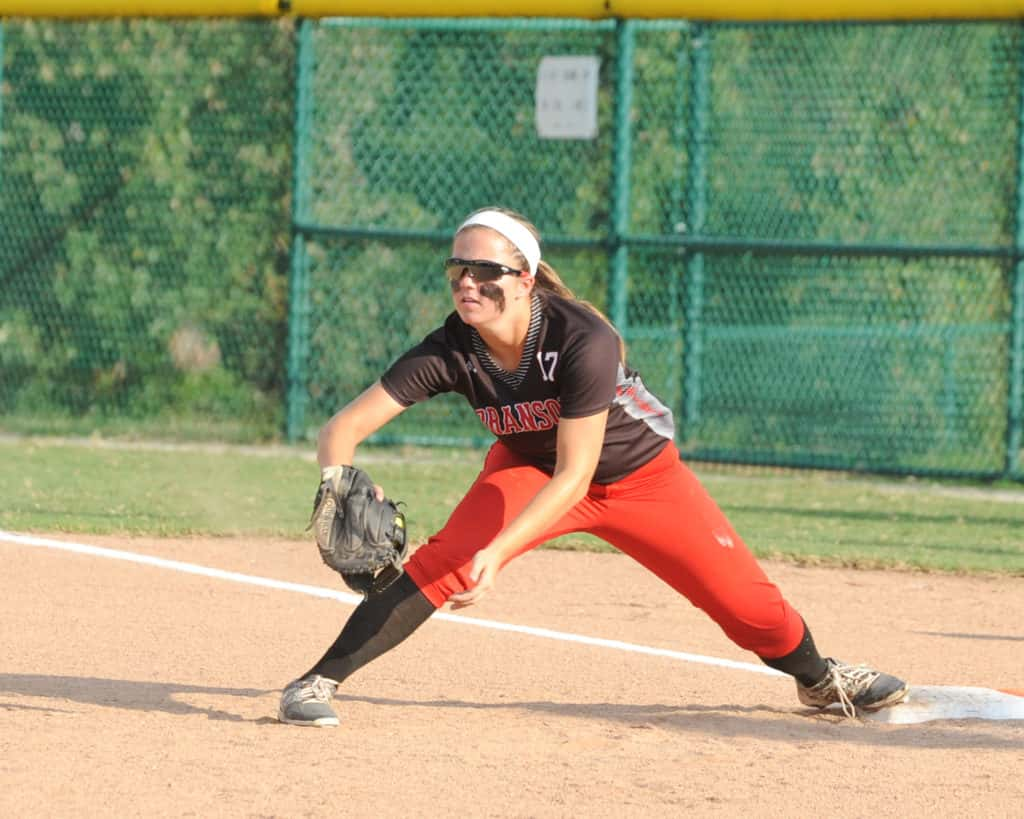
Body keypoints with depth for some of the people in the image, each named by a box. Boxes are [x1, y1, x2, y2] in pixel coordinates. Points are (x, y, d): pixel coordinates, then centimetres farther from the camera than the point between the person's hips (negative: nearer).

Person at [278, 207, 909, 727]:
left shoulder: (583, 340, -37)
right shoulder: (450, 351, -27)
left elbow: (575, 476, -36)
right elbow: (347, 427, -27)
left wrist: (498, 552, -47)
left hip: (640, 473, -1)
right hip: (529, 469, 1)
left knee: (740, 593, -1)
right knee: (444, 562, -25)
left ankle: (819, 677, 29)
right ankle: (317, 683, -22)